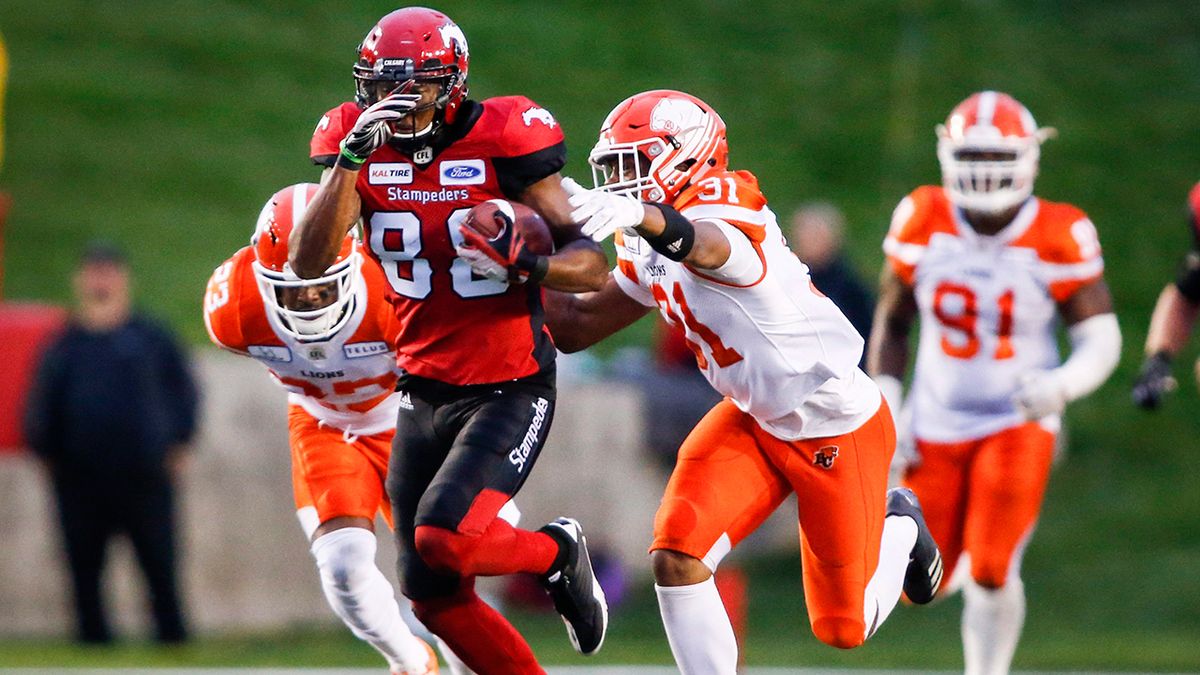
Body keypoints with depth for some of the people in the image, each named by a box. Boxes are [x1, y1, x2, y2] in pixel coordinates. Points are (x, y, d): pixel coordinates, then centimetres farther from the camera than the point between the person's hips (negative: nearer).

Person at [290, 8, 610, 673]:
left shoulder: (501, 138, -13)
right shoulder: (360, 142, -2)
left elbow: (591, 264, -11)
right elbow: (308, 262, -13)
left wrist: (524, 264, -31)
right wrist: (352, 158, -21)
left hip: (510, 388, -5)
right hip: (425, 388, 5)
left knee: (444, 536, -24)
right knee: (437, 600, 6)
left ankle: (558, 554, 6)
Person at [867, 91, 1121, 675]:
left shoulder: (1057, 239, -14)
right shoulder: (922, 222, -7)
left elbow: (1101, 341, -10)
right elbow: (891, 322, 6)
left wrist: (1061, 386, -30)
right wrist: (886, 405, -2)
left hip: (1018, 424, -3)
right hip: (936, 424, 3)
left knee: (991, 574, -15)